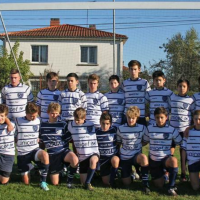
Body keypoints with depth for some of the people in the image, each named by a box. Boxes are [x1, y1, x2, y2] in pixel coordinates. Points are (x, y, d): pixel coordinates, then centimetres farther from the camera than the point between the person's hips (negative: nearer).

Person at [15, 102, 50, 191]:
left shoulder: (38, 121, 2)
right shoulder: (18, 121, -7)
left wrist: (38, 140, 4)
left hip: (34, 149, 1)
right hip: (22, 153, -1)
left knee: (45, 155, -37)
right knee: (26, 182, -1)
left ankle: (43, 181, -18)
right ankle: (30, 168, 33)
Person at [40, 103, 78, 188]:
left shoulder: (63, 125, 0)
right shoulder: (43, 125, 6)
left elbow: (68, 140, 4)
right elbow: (41, 142, 15)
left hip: (63, 150, -1)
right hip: (51, 154, 2)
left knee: (75, 160, -37)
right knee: (55, 183, 1)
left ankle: (69, 181, -14)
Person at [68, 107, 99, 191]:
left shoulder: (90, 125, -4)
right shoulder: (71, 125, 0)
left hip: (93, 153, -3)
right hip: (82, 156, 3)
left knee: (93, 161, -40)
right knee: (83, 181, 2)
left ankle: (88, 182, -22)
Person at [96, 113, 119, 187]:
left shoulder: (114, 130, -8)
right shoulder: (96, 132, -6)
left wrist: (117, 152, 0)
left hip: (114, 156, -1)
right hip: (103, 158, 1)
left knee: (115, 160, -38)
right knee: (106, 182, 0)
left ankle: (112, 179, -16)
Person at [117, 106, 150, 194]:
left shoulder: (142, 128, -4)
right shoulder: (121, 129, -4)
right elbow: (118, 142, 8)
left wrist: (138, 145, -3)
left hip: (136, 155, -1)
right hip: (124, 157, 1)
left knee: (143, 157, -39)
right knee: (127, 183, 1)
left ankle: (145, 184, -26)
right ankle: (130, 172, 37)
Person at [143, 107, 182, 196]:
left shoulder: (172, 130, -5)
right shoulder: (150, 128, -1)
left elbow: (180, 143, 3)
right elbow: (145, 141, 11)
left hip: (166, 158, -1)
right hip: (153, 160, 2)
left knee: (174, 160, -38)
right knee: (159, 185, 3)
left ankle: (171, 187, -23)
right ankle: (161, 174, 40)